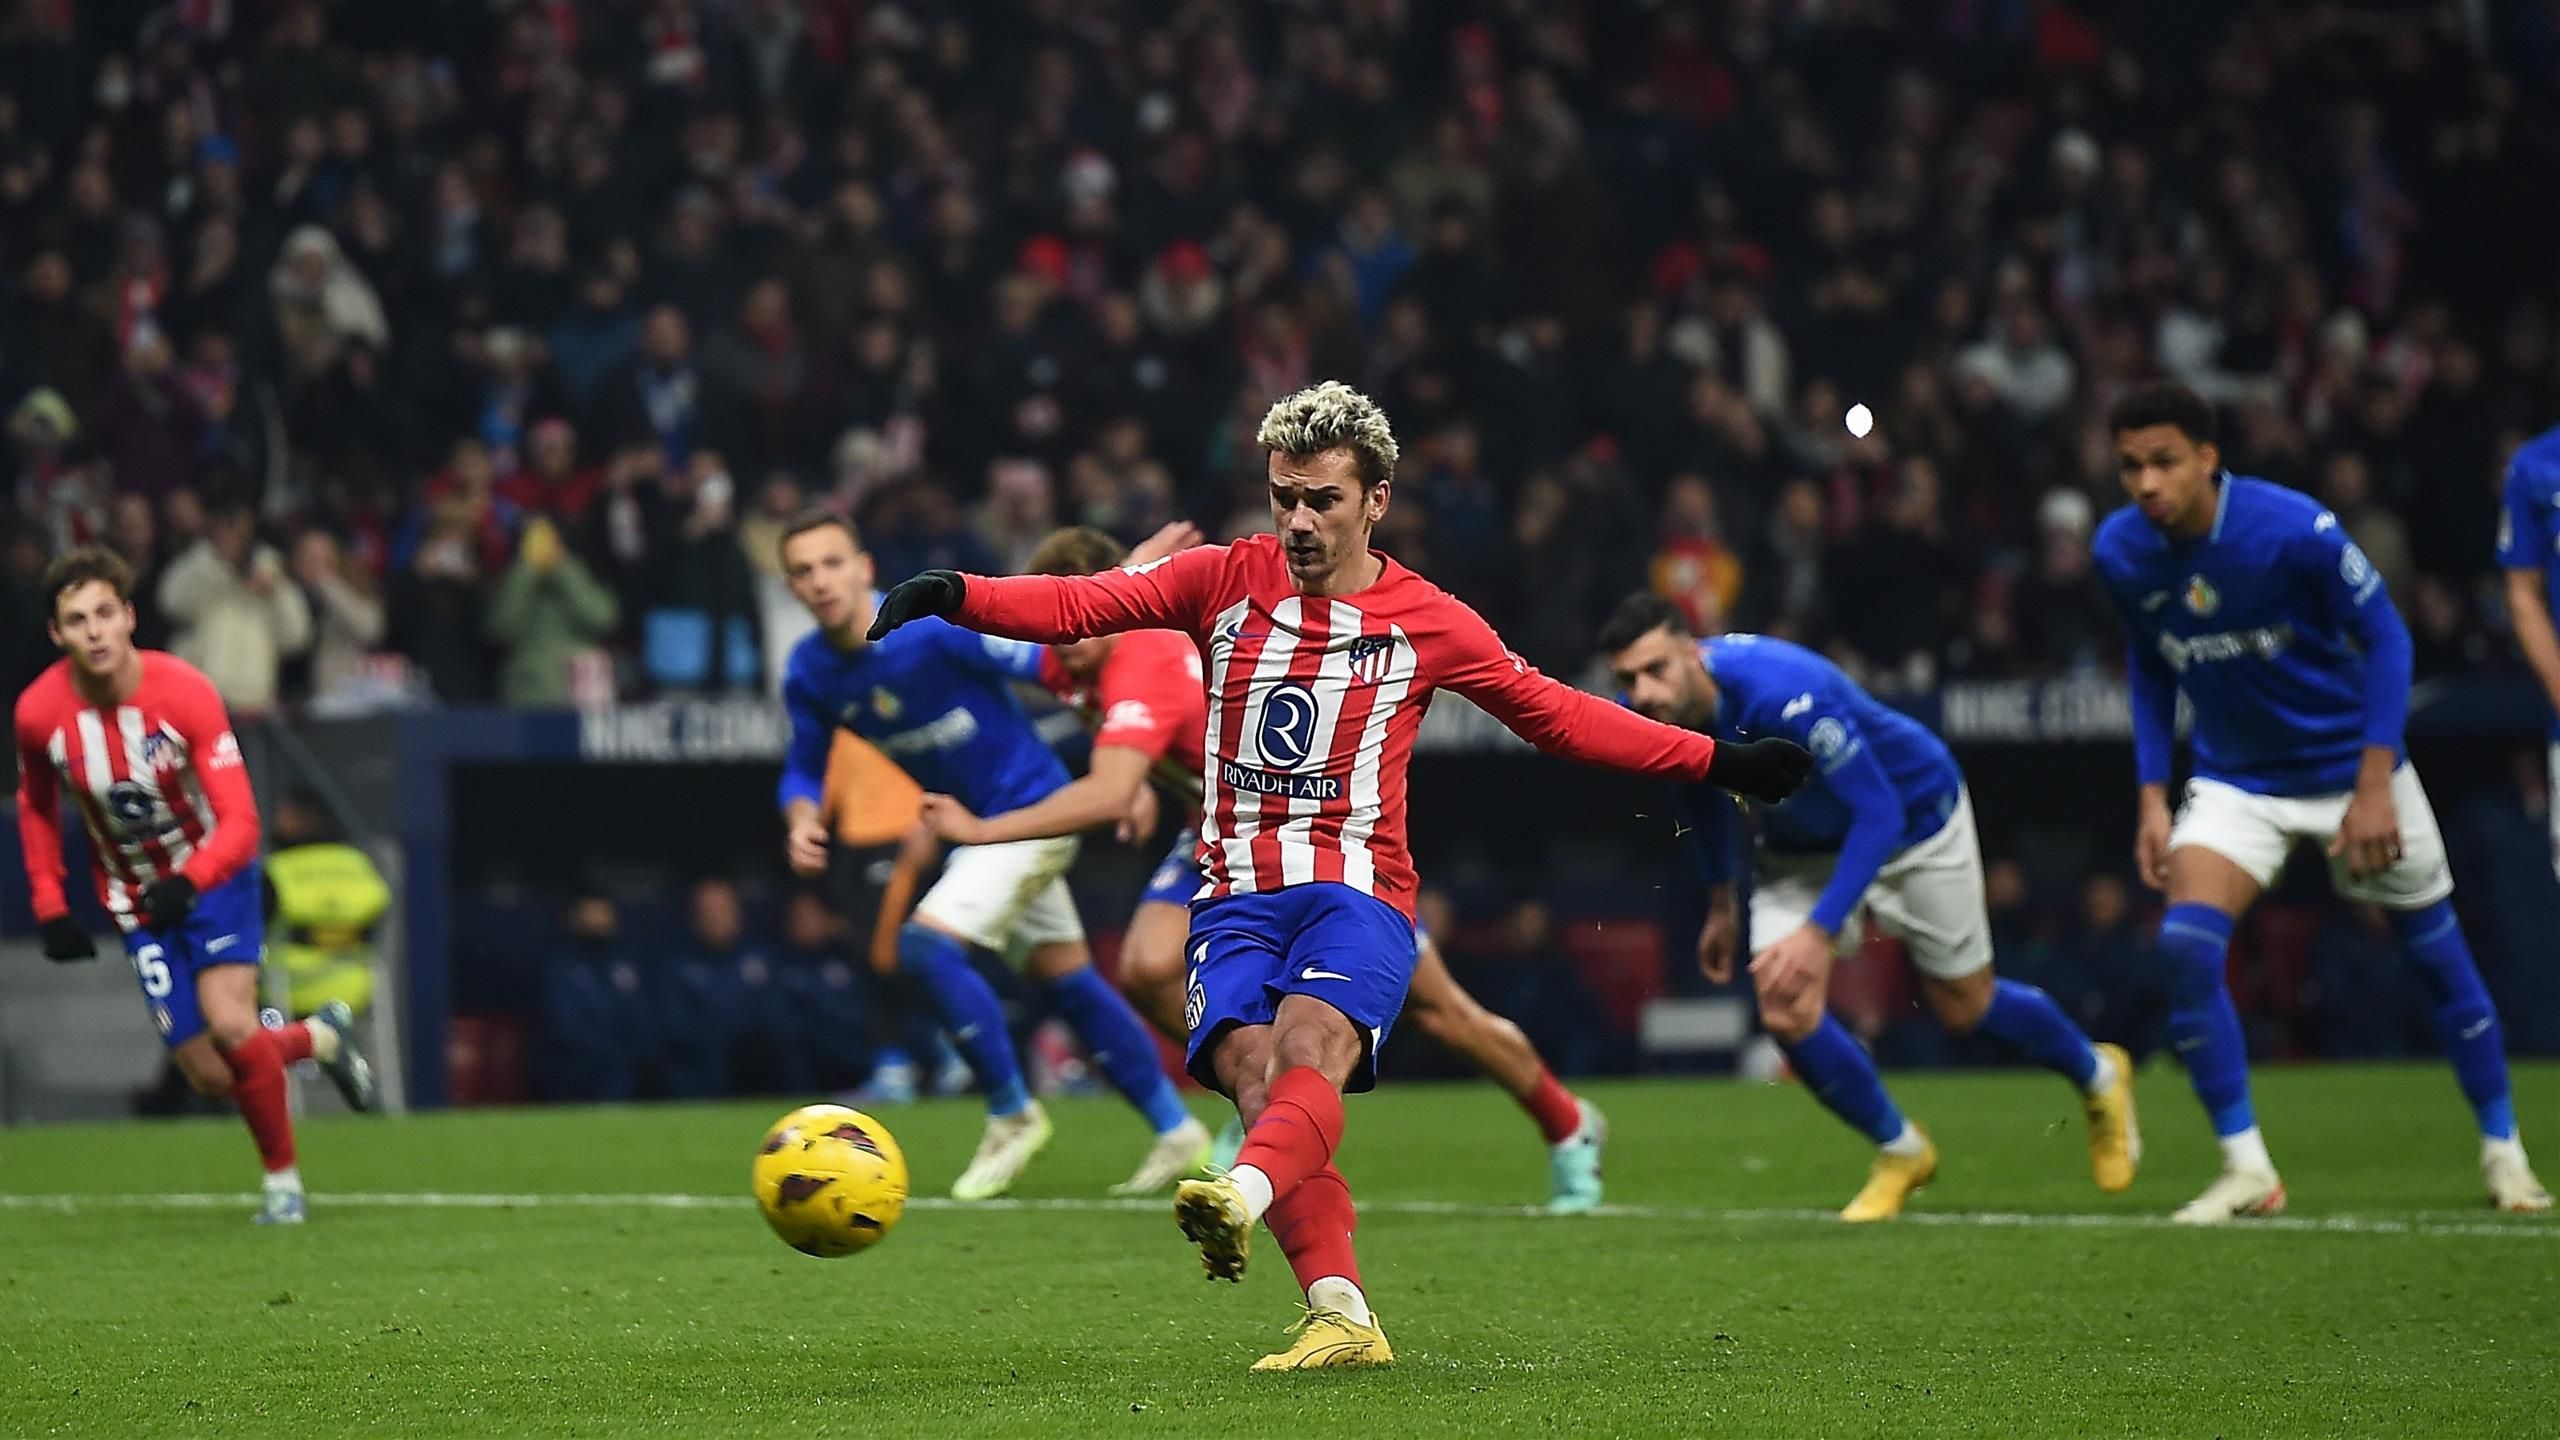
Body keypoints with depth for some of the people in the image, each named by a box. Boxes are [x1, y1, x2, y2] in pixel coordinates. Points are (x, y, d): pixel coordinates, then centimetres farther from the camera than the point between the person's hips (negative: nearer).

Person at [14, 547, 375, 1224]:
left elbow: (240, 821, -27)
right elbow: (36, 806, 7)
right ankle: (321, 1036, 28)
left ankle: (282, 1180, -1)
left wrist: (189, 883, -44)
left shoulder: (184, 693, -25)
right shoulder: (40, 712, -16)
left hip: (213, 878, -3)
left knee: (230, 1025, -24)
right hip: (137, 902, 3)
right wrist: (50, 906, 2)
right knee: (209, 1075, -4)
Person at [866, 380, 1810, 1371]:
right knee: (1252, 1071, -22)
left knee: (1309, 1045, -30)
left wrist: (1716, 762, 13)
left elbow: (1556, 715, 17)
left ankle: (1241, 1197, -59)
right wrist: (952, 595, -14)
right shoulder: (1226, 580, 10)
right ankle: (1342, 1318, -25)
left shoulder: (1426, 622, 8)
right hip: (1237, 896, 2)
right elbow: (1082, 605, 2)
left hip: (1359, 890, -2)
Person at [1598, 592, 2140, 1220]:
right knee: (1786, 1013, -13)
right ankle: (1900, 1151, 12)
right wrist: (1720, 902, 13)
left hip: (1914, 816, -5)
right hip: (1804, 846, 5)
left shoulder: (1782, 695, -42)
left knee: (1964, 1008, 10)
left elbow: (1879, 813, -38)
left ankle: (2099, 1077, 42)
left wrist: (1820, 932, -42)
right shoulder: (1646, 718, -20)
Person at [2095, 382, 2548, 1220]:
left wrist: (2374, 788, -19)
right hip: (2235, 781, 3)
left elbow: (2384, 638, -15)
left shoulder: (2294, 529, -25)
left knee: (2436, 952, 6)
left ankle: (2503, 1151, 26)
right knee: (2185, 944, -19)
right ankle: (2246, 1171, -10)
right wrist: (2152, 797, 0)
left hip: (2351, 767, -3)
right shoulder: (2121, 552, -10)